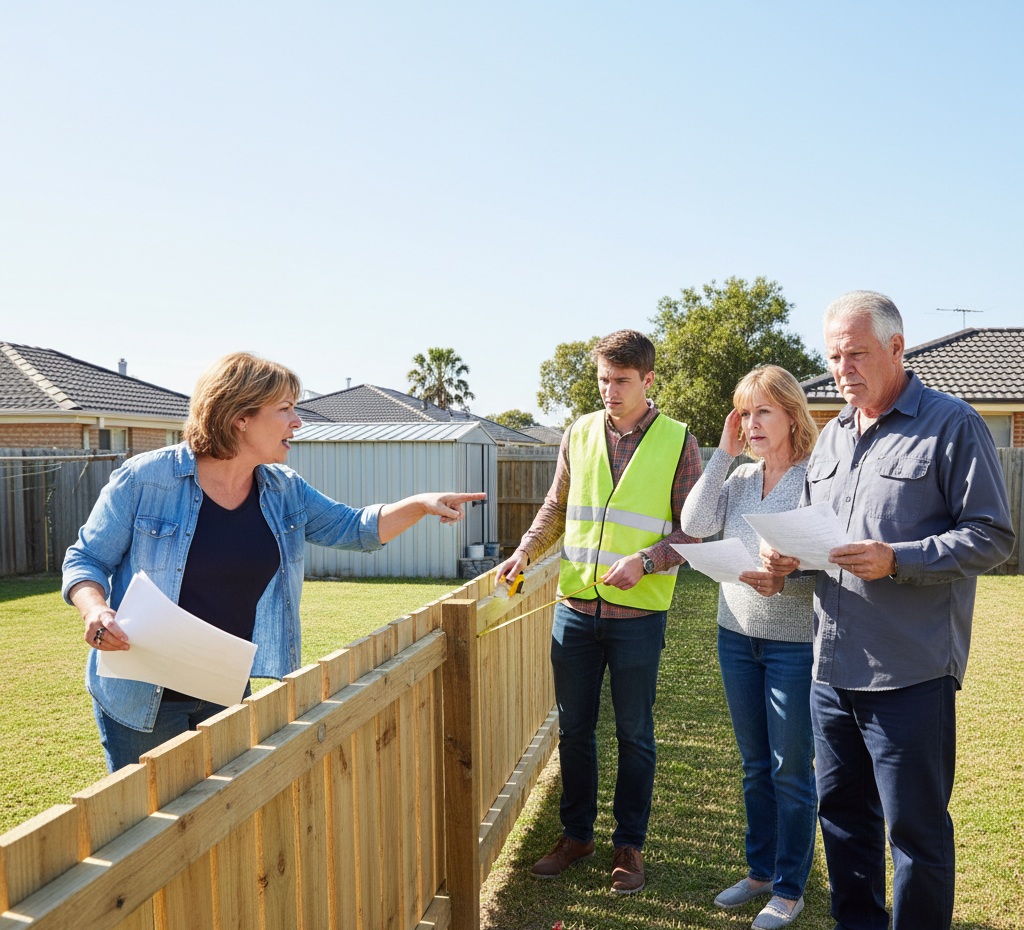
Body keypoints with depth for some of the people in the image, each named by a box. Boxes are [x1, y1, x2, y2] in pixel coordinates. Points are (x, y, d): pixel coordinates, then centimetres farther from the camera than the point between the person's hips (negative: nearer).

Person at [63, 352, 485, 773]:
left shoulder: (284, 491, 2)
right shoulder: (144, 478, -13)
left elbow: (354, 528, 8)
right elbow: (86, 560, -6)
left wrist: (420, 504, -6)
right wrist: (95, 610, -26)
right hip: (142, 699, -4)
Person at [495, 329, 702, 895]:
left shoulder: (678, 443, -4)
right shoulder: (578, 435, 6)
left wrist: (646, 561, -18)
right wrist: (526, 550, 1)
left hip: (638, 614, -3)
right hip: (575, 607, 3)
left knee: (634, 735, 10)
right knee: (574, 729, 13)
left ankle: (629, 844, 27)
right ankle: (576, 834, 31)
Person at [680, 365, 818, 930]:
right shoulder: (739, 478, 6)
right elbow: (694, 525, -9)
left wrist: (782, 581, -32)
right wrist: (723, 454, -8)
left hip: (795, 644, -5)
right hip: (737, 635, 6)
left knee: (791, 772, 7)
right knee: (755, 766, 18)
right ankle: (760, 870, 34)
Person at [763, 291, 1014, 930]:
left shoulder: (952, 426, -6)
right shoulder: (831, 437, 14)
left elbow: (992, 536, -10)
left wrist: (896, 560, -21)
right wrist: (790, 555, 0)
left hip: (910, 672, -7)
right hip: (832, 667, 7)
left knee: (916, 827, 5)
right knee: (842, 813, 18)